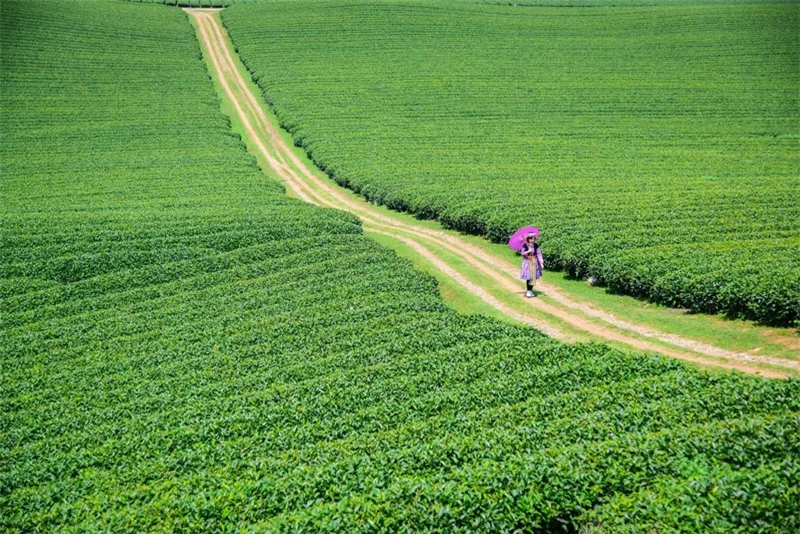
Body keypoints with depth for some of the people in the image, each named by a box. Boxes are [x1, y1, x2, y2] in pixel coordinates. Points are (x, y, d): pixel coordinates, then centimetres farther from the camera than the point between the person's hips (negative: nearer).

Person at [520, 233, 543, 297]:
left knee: (533, 277, 5)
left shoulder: (536, 245, -3)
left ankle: (531, 291, 16)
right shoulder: (525, 245, -9)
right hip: (527, 262, -3)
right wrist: (528, 251, -26)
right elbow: (522, 253, -8)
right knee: (528, 277, -6)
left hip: (534, 262, 3)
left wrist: (541, 262, -9)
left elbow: (539, 254, -3)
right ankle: (528, 291, 2)